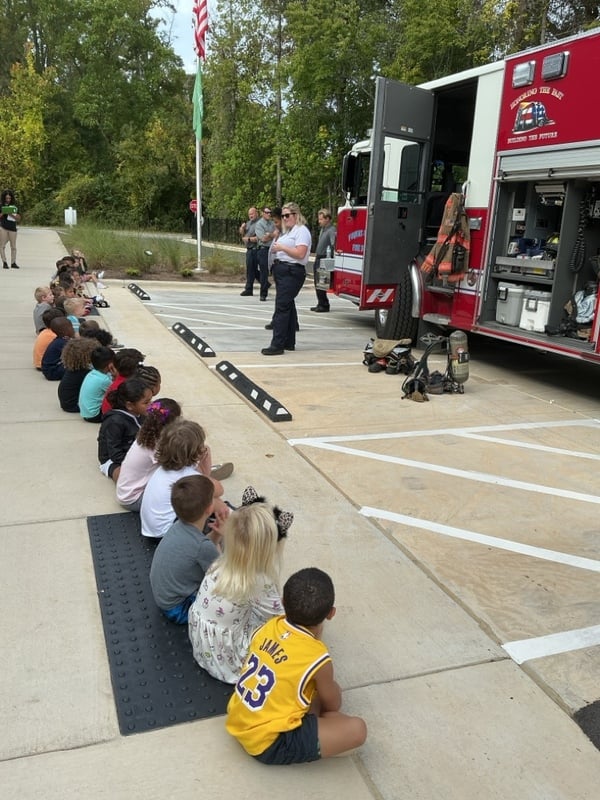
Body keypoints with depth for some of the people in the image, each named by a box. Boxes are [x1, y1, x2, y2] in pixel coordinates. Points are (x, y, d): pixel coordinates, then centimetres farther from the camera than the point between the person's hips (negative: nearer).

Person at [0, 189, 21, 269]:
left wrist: (12, 215, -8)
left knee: (13, 246, 3)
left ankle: (13, 263, 9)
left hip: (12, 228, 2)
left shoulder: (14, 207, 11)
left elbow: (19, 219, 8)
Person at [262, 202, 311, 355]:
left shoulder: (302, 231, -9)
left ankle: (277, 345, -14)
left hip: (292, 272, -10)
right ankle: (289, 342, 19)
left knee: (282, 307, -13)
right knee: (288, 306, 12)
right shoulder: (288, 231, 21)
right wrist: (276, 249, 5)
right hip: (282, 271, 10)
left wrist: (281, 247, -16)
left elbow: (300, 254, -20)